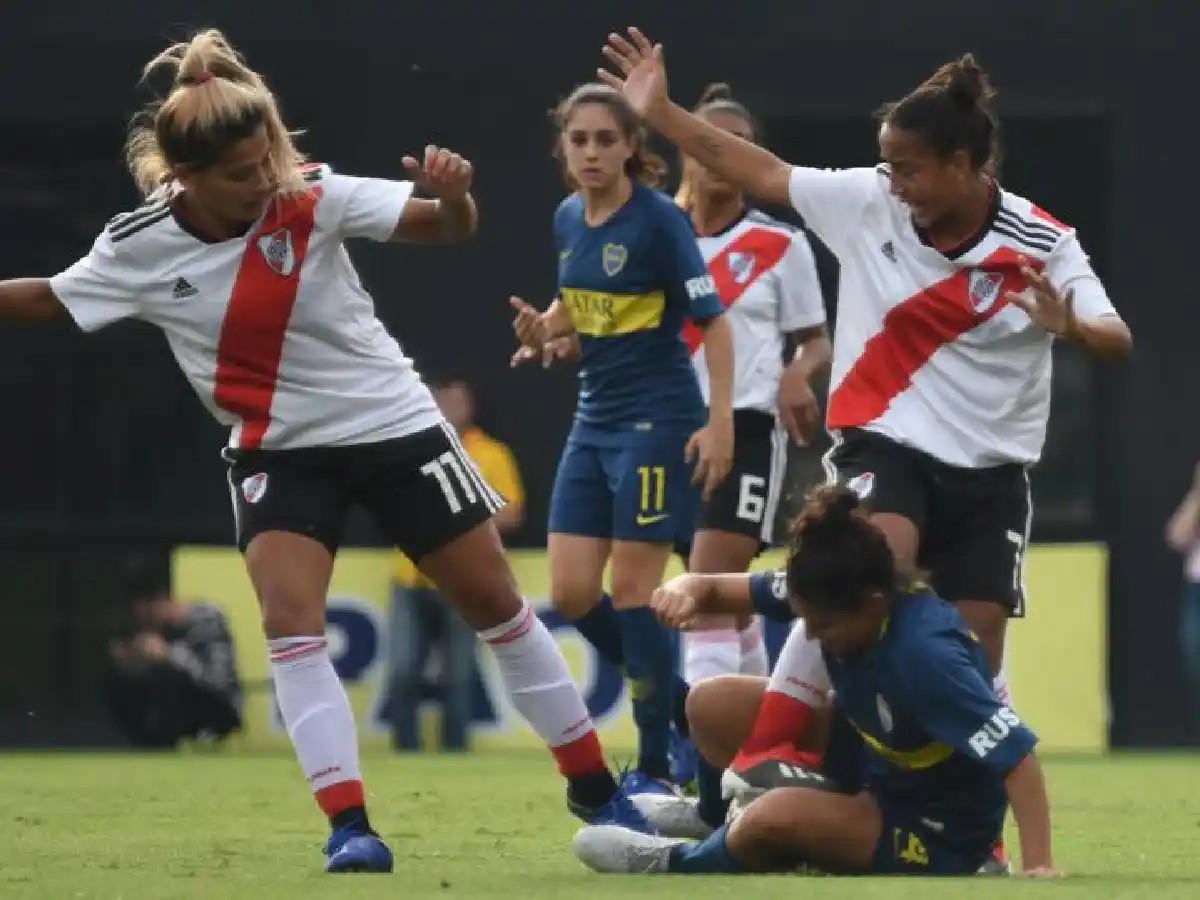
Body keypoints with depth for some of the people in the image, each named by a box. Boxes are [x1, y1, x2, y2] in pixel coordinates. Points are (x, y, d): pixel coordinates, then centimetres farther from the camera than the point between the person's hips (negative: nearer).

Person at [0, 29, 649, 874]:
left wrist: (454, 196, -42)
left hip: (394, 424, -1)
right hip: (278, 449, 1)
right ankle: (349, 824, -18)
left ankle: (596, 784, 20)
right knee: (289, 617, -20)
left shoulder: (314, 197, -19)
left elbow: (444, 228, -20)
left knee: (494, 600, 5)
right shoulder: (138, 249, -13)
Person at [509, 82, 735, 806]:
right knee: (572, 595, 2)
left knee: (634, 589, -7)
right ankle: (675, 701, 21)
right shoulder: (569, 219, 8)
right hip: (595, 421, 7)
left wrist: (721, 423, -21)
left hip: (656, 421, -7)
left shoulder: (658, 219, -14)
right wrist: (545, 328, 1)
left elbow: (713, 319, -14)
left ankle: (657, 768, 2)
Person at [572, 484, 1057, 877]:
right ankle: (727, 816, 23)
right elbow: (732, 590, -4)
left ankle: (681, 866, 1)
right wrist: (691, 588, -28)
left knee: (776, 816, -31)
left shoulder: (925, 654, -35)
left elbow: (1017, 755, -36)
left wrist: (1038, 867, -43)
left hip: (937, 836, -8)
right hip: (871, 764, 8)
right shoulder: (839, 599, -13)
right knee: (714, 702, -3)